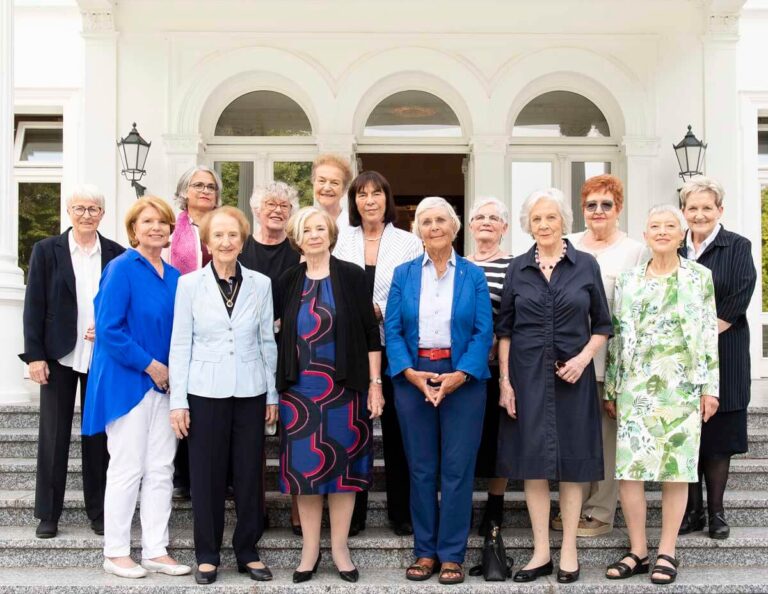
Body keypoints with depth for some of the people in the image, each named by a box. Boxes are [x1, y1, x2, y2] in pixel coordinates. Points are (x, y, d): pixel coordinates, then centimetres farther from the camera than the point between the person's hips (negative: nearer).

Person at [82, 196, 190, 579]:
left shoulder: (173, 276, 10)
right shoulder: (122, 268, -10)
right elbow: (109, 328, -16)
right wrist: (149, 365, -15)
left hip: (163, 382, 7)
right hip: (127, 382, -7)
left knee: (161, 469, 8)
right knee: (127, 469, 0)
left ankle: (156, 551, 16)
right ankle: (116, 553, 13)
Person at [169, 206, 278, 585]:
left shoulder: (260, 284, 5)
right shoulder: (189, 284, 0)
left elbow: (267, 342, 8)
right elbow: (180, 344, 0)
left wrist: (272, 395, 7)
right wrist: (178, 400, -3)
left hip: (250, 392, 1)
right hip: (205, 392, -1)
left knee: (250, 473, 6)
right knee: (206, 475, 5)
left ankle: (248, 552, 20)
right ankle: (207, 555, 18)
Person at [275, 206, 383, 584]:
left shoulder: (351, 276, -1)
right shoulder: (289, 280, 5)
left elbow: (371, 333, -2)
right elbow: (275, 331, 10)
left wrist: (375, 383, -6)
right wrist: (274, 385, 4)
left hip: (345, 386, -1)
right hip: (300, 387, 2)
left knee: (342, 463, 5)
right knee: (304, 465, 4)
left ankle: (340, 546, 19)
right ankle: (310, 548, 18)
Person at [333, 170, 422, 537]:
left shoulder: (408, 242, 3)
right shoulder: (341, 240, 7)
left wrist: (380, 310, -13)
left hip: (393, 346, -1)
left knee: (396, 430, 5)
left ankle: (401, 512, 17)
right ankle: (353, 513, 18)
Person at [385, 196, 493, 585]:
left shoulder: (473, 275, 4)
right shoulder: (403, 275, 7)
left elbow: (484, 332, -2)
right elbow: (392, 330, 1)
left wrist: (460, 375, -15)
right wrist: (410, 372, -13)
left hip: (462, 378, -1)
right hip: (413, 377, 1)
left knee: (458, 468, 1)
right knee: (421, 468, 7)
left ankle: (452, 554, 12)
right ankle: (425, 551, 18)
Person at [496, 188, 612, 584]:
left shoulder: (585, 265, 2)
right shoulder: (517, 269, 5)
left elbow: (602, 326, 5)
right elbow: (504, 329, 6)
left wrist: (584, 357, -11)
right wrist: (504, 380, -2)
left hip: (572, 374, -1)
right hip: (528, 374, 1)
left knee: (571, 460, 5)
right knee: (532, 461, 4)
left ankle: (569, 551, 16)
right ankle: (540, 552, 14)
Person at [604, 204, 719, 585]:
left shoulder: (700, 277, 4)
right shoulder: (628, 280, 9)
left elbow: (709, 334, 3)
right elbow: (616, 336, 10)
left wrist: (710, 388, -2)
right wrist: (610, 388, 9)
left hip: (683, 386, -1)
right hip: (636, 386, 2)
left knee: (676, 468, 2)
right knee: (627, 468, -3)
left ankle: (666, 553, 14)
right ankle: (638, 550, 11)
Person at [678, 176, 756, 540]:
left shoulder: (737, 247, -1)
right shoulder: (675, 250, 9)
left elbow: (739, 298, -11)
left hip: (722, 356, -3)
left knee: (717, 435, 3)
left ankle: (716, 511, 13)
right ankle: (692, 510, 16)